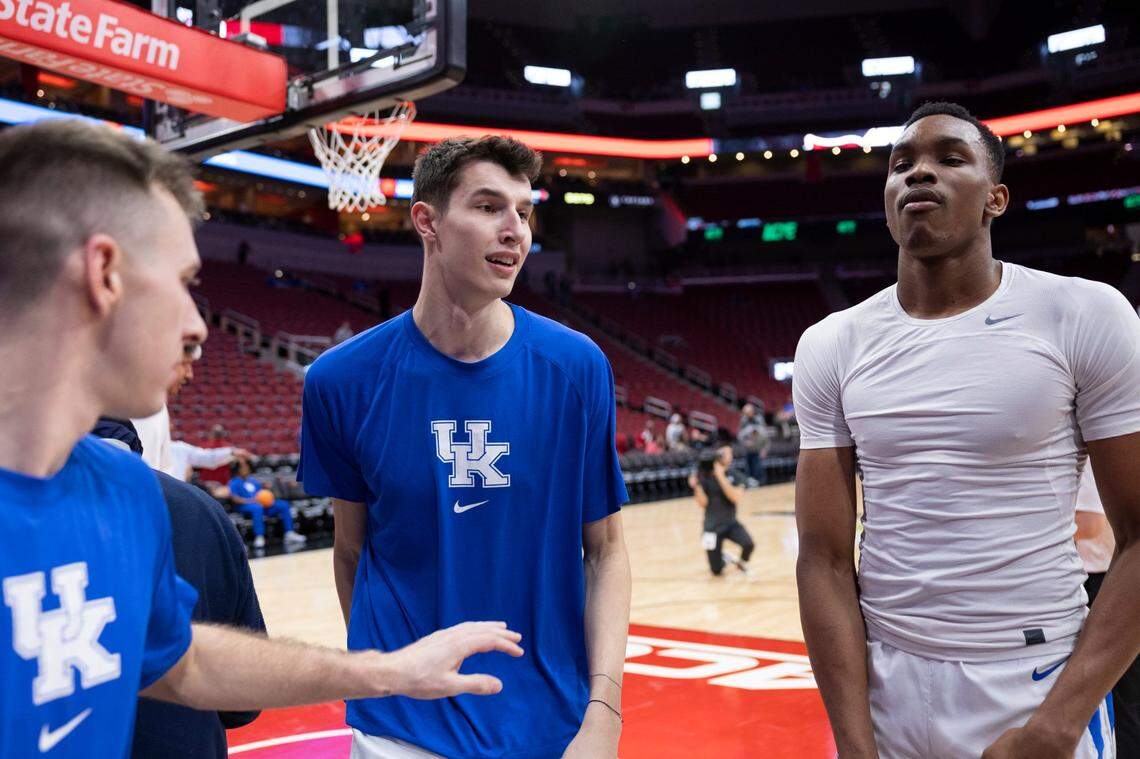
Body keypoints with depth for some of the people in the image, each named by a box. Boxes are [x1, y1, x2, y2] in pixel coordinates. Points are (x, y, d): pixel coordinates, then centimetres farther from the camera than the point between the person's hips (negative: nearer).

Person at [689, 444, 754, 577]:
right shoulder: (705, 477, -9)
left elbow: (736, 497, -24)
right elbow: (703, 504, -13)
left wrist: (721, 477, -28)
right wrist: (696, 485, -27)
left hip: (731, 523, 1)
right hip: (712, 527, -1)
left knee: (749, 544, -29)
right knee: (717, 570, 0)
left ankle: (742, 563, 6)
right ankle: (723, 556, 37)